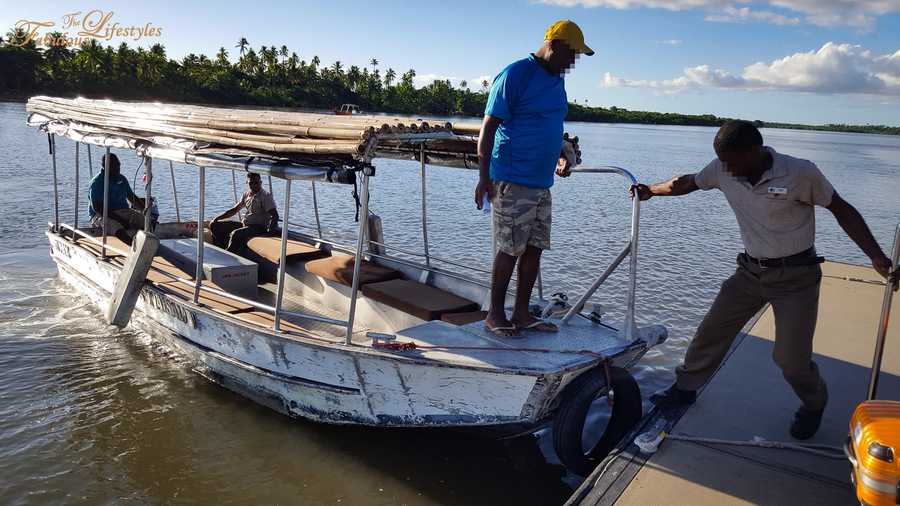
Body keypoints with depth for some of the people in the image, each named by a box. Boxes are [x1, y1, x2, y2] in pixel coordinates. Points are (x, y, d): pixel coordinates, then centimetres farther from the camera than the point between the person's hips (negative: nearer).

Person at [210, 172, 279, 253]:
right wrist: (216, 219, 14)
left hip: (259, 228, -8)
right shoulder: (246, 195, 13)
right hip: (244, 224, 8)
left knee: (236, 234, -36)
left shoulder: (266, 196, -10)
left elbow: (275, 216, -18)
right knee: (215, 225, 5)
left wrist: (271, 230, -36)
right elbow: (234, 210, 22)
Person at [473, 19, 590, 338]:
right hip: (512, 181, -8)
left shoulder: (557, 81, 16)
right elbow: (488, 128, -12)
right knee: (510, 250, -4)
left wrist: (562, 157, 12)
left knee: (534, 248, 9)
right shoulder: (515, 75, -9)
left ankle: (521, 313, 19)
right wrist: (484, 177, -17)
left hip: (542, 183, 8)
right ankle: (495, 315, 9)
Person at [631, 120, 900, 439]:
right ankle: (685, 388, 25)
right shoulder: (723, 169, -10)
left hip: (797, 275, -4)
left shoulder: (800, 173, -20)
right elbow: (689, 182, 11)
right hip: (751, 270, 5)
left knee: (791, 357, -6)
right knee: (712, 330, 6)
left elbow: (842, 210, -10)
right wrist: (651, 191, 13)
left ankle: (814, 405, 26)